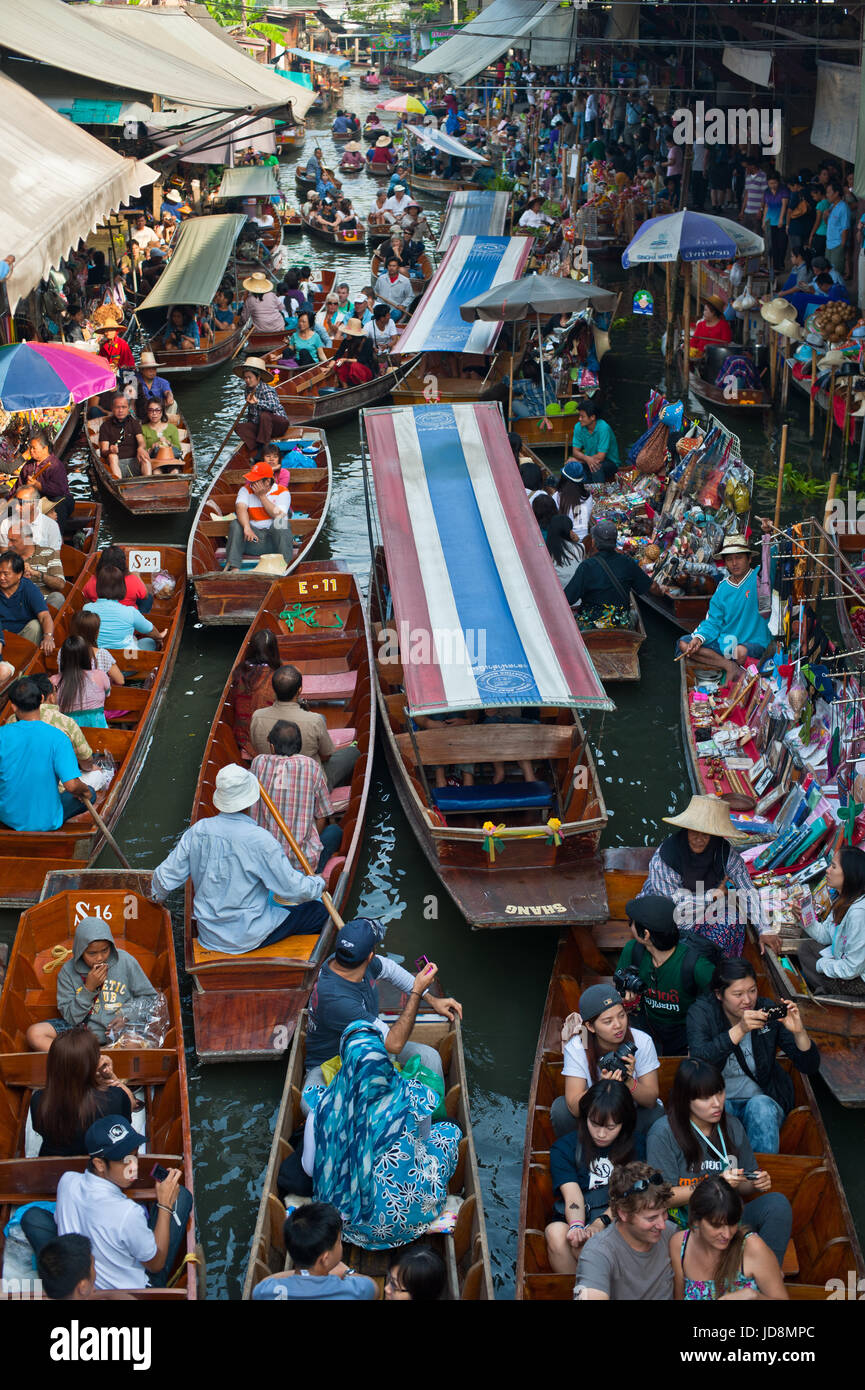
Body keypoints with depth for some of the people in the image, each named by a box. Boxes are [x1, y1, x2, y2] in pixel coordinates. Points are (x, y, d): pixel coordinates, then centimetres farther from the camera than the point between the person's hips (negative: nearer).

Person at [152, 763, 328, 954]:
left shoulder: (197, 831, -8)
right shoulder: (260, 840, -22)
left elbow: (164, 878, 0)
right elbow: (293, 888, -16)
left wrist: (158, 896, 22)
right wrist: (318, 884, 5)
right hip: (247, 939, -6)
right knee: (319, 911, 9)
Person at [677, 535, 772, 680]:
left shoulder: (759, 577, -6)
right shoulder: (722, 588, 9)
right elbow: (713, 622, 10)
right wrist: (699, 638, -11)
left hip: (754, 643, -6)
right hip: (724, 642, 6)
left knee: (741, 651, -42)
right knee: (683, 643, -9)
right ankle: (729, 666, -19)